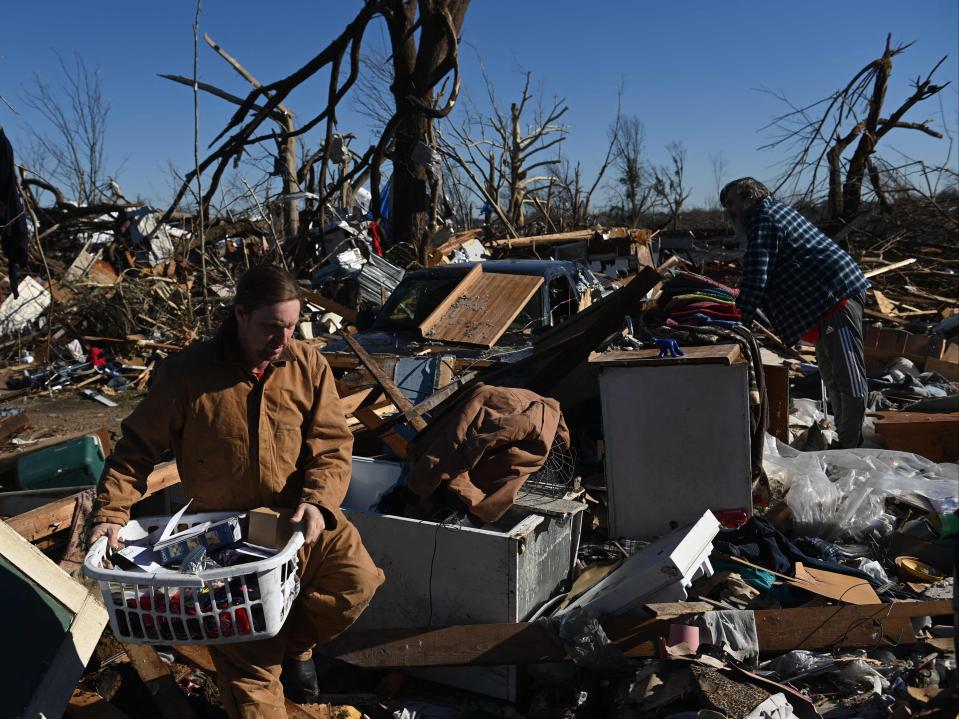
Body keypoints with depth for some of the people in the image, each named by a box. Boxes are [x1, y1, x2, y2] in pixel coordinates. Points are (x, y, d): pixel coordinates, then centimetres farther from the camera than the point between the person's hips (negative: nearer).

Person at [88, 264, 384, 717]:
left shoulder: (307, 365, -4)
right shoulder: (187, 372, -9)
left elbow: (332, 445, -4)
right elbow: (137, 446, 0)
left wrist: (318, 501, -21)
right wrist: (111, 512, -10)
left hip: (299, 516, 2)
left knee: (357, 579, -21)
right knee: (247, 660, -3)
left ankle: (294, 643, 9)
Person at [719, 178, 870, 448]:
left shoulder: (762, 220, -11)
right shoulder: (776, 209, 21)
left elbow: (756, 277, -20)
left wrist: (740, 322, -17)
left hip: (836, 294, -11)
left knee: (847, 373, -9)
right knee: (831, 373, 17)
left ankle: (851, 446, -6)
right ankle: (845, 437, 26)